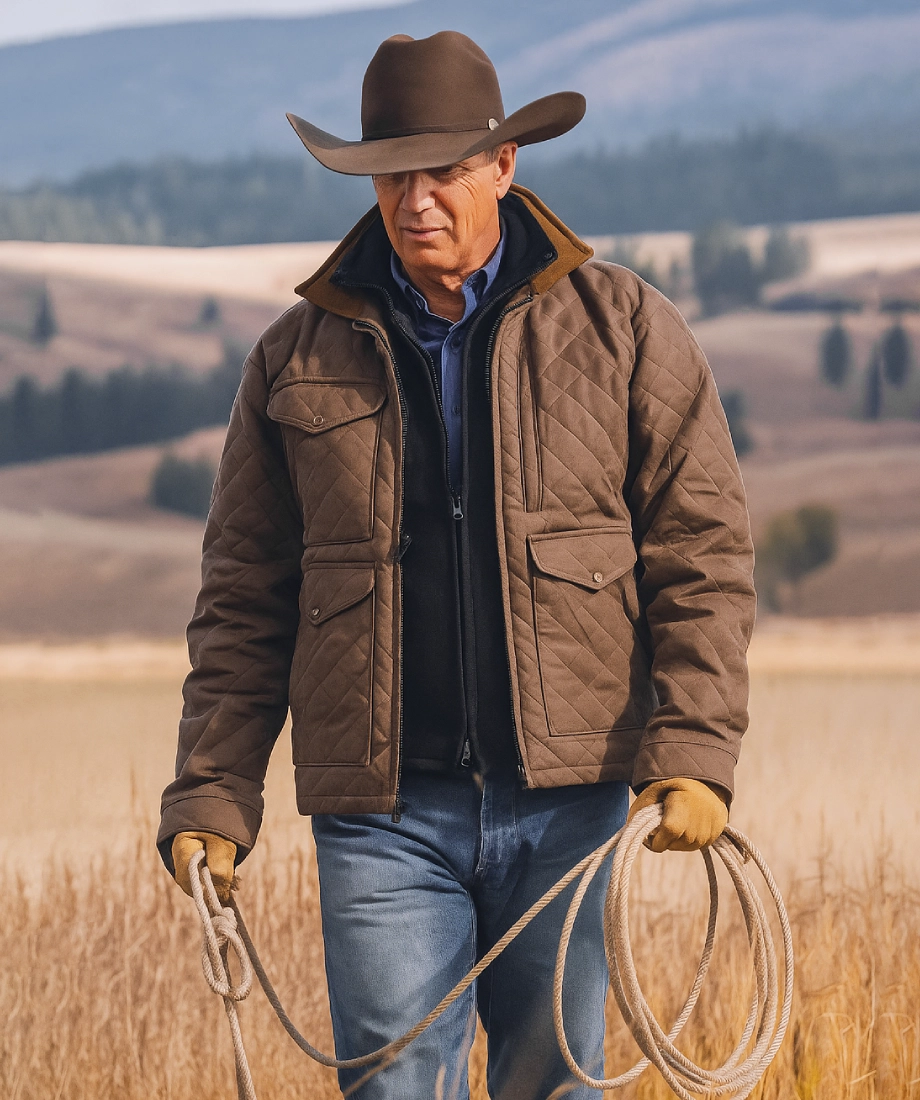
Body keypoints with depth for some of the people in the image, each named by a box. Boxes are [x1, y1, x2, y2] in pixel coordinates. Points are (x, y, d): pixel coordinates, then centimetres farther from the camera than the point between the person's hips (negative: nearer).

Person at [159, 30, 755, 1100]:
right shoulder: (299, 358, 8)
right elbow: (245, 598, 10)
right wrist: (211, 794, 1)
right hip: (382, 812, 0)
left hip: (564, 797, 0)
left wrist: (693, 749, -10)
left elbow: (701, 548, 1)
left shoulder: (623, 328, 4)